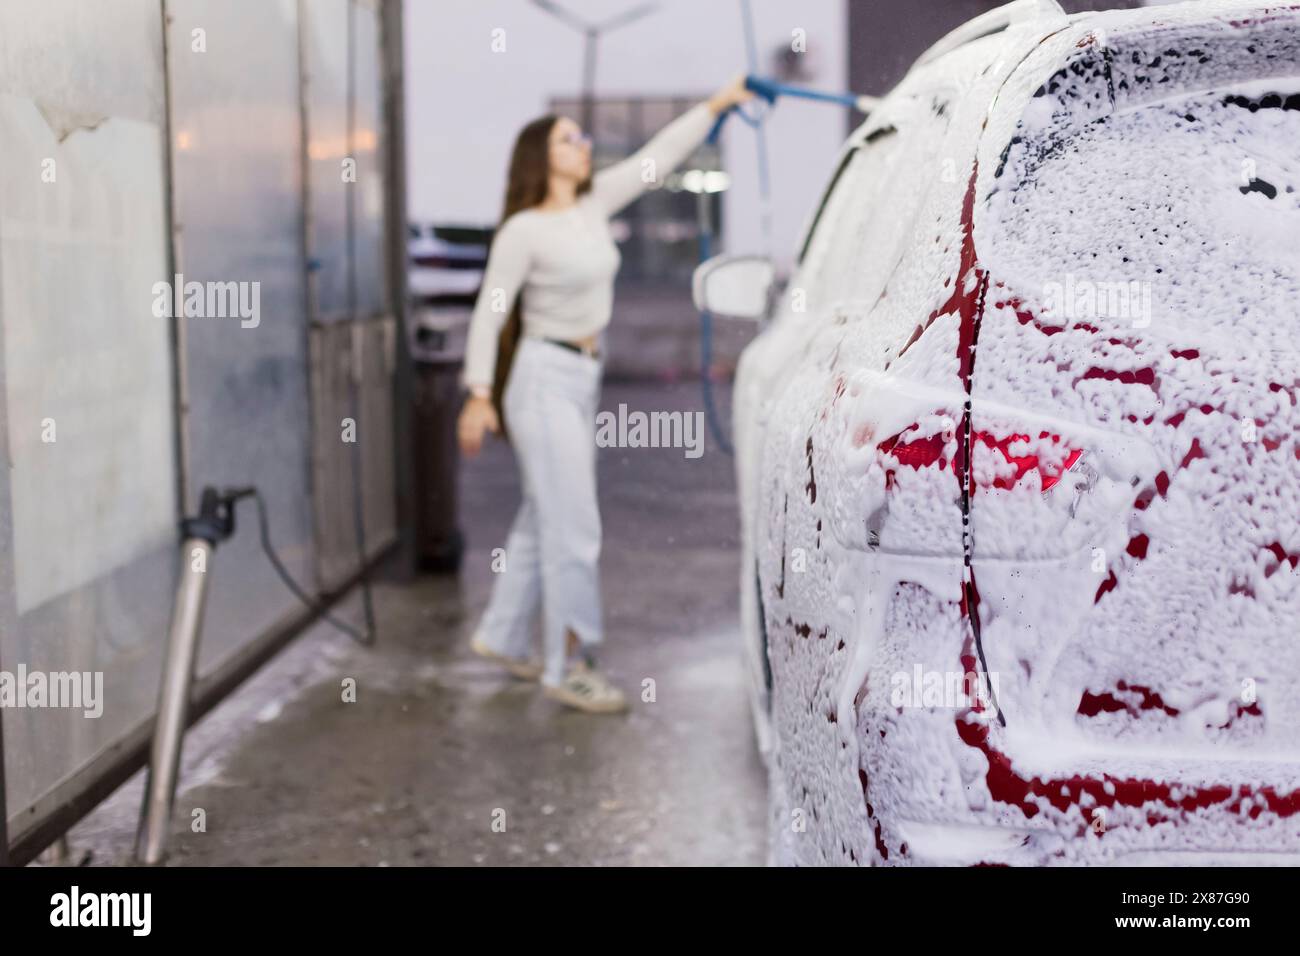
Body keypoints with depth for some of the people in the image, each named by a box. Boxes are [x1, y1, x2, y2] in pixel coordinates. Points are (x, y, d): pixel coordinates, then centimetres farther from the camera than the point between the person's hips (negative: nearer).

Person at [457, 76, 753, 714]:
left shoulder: (593, 205, 6)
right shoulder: (523, 231, -12)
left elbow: (657, 157, 9)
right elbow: (489, 311, -12)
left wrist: (716, 105, 7)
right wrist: (479, 393, -17)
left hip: (582, 379, 8)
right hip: (544, 380, -8)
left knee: (545, 518, 16)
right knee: (572, 528, -6)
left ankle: (503, 635, 30)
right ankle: (567, 667, 3)